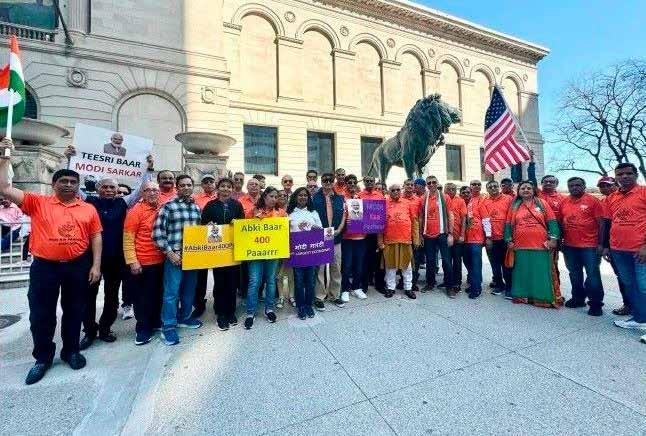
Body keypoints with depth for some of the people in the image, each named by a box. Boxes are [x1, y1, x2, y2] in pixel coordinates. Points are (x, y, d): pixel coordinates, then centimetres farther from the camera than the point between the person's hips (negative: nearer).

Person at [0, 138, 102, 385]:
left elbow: (96, 237, 3)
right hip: (44, 266, 0)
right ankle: (43, 357, 29)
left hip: (78, 266, 0)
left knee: (74, 311, 12)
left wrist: (96, 265, -3)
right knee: (41, 313, 9)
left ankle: (71, 351, 30)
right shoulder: (37, 203, 4)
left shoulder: (88, 209, 3)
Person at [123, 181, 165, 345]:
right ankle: (142, 329, 21)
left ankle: (156, 321, 34)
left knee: (157, 294, 17)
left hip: (160, 261, 5)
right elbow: (128, 238, -12)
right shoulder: (136, 211, -10)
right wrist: (132, 261, -16)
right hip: (142, 263, -5)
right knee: (142, 296, 7)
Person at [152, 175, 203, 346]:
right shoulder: (168, 207, -6)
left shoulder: (196, 207, 11)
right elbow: (158, 232, -10)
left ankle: (184, 317, 34)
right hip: (175, 256, -5)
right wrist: (169, 253, -13)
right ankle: (168, 327, 14)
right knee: (172, 292, 1)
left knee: (189, 290, 16)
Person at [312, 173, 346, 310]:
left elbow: (344, 215, 8)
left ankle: (335, 295, 27)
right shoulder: (315, 198, -1)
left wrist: (339, 229, -5)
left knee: (336, 267, 12)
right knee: (320, 268, 0)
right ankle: (319, 297, 14)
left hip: (336, 237, 4)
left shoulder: (340, 198, 10)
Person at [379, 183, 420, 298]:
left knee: (407, 264, 11)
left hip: (406, 239, 1)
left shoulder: (408, 204, 7)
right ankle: (390, 288, 21)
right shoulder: (385, 204, 2)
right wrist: (380, 240, -4)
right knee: (390, 265, 9)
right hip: (389, 240, -1)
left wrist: (416, 238, 3)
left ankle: (408, 288, 23)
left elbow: (415, 221, 7)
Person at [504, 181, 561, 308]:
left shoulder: (542, 203, 6)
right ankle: (523, 296, 17)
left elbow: (551, 222, 2)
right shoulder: (514, 206, 8)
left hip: (540, 245, -1)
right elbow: (508, 225, 8)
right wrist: (509, 240, 2)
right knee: (523, 273, 8)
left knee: (541, 273, 4)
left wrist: (553, 238, -6)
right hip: (520, 246, 1)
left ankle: (544, 297, 14)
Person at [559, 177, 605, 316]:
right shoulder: (564, 202, 6)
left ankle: (596, 303, 12)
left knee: (593, 274, 2)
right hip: (569, 246, 4)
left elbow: (600, 223, -6)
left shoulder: (593, 201, -4)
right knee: (574, 274, 14)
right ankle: (578, 298, 27)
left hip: (590, 245, -4)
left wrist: (601, 243, -11)